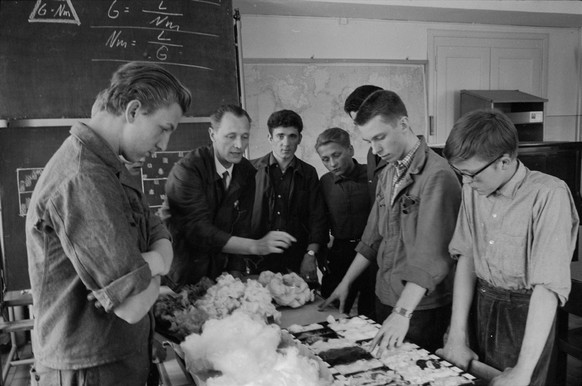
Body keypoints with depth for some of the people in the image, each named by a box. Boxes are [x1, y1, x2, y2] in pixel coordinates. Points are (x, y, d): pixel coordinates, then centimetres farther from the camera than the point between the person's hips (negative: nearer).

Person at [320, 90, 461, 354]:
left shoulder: (437, 176, -19)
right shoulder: (388, 174, 8)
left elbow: (431, 256, -26)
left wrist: (402, 312, -30)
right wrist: (345, 283, 13)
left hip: (420, 305, -7)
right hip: (385, 298, 7)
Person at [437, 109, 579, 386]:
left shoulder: (549, 195, -22)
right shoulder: (474, 189, -3)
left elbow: (548, 285, -26)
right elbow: (466, 256, -2)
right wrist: (457, 336, -7)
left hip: (528, 313, -5)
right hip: (481, 305, 5)